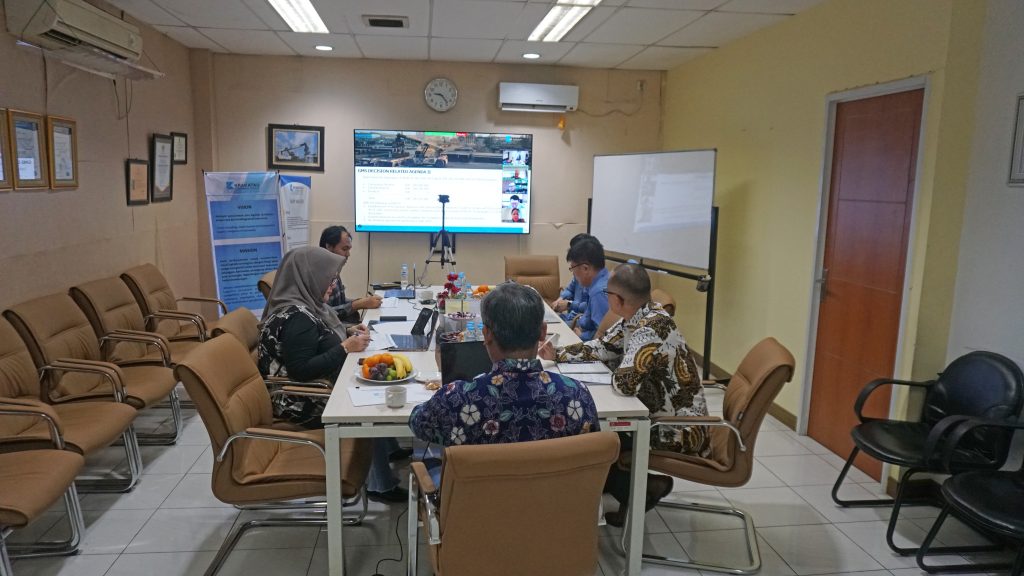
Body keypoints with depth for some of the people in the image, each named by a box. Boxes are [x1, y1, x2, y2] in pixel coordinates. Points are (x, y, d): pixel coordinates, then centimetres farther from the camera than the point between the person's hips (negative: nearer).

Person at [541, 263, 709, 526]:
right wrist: (558, 354, 1)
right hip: (662, 414, 9)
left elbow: (624, 382, -37)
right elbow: (602, 347, 11)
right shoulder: (636, 318, 0)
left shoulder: (651, 328, -29)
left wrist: (615, 373, -13)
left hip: (681, 429, -9)